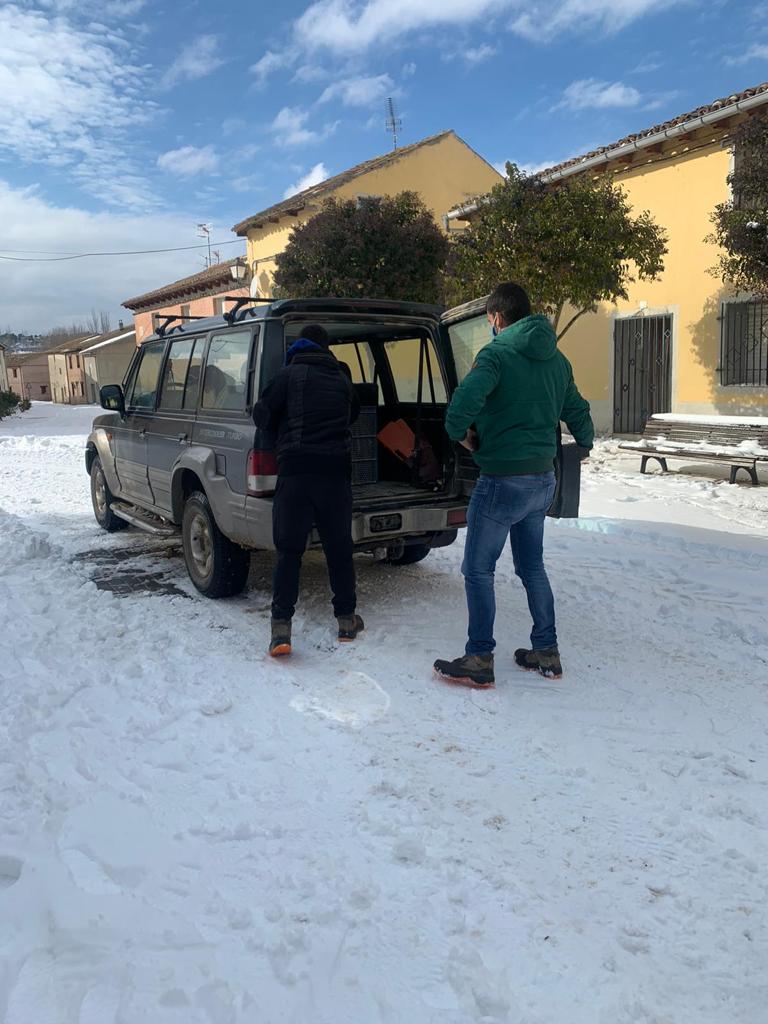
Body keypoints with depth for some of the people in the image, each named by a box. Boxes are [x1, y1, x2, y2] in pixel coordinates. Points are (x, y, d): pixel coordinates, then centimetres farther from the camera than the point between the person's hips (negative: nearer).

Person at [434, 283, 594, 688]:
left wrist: (460, 433, -10)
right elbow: (578, 412, 18)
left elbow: (465, 400, -29)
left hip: (502, 480, -8)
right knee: (531, 566, 19)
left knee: (478, 569, 3)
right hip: (543, 479, 8)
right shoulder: (557, 360, 11)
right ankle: (546, 653, 26)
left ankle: (479, 660, 7)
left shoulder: (497, 354, -13)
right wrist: (584, 446, 36)